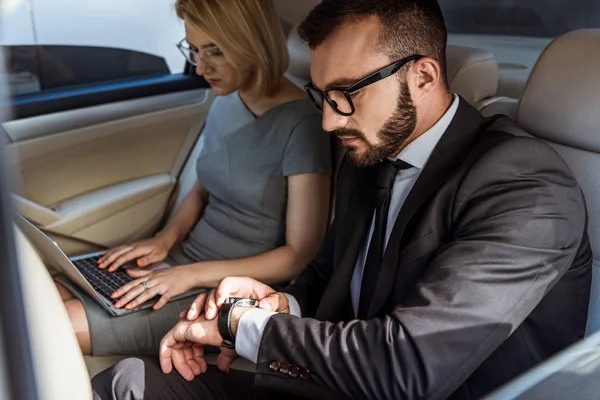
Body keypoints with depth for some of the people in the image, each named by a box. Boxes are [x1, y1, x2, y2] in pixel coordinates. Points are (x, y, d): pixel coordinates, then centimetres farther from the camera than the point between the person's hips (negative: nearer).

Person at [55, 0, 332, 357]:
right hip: (185, 260, 7)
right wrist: (166, 237, -2)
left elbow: (300, 254, -17)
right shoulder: (225, 103, 5)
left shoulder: (300, 123, -18)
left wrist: (193, 274, -19)